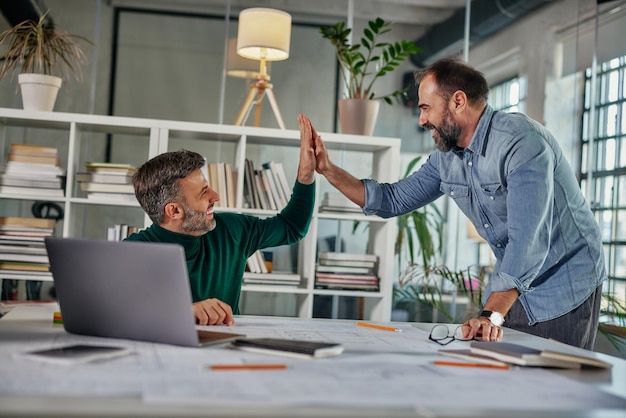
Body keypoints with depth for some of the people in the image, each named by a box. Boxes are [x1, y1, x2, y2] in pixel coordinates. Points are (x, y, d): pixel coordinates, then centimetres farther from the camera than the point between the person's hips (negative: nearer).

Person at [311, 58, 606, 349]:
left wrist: (491, 315, -39)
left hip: (564, 291, -7)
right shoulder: (447, 156, 1)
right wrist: (329, 170, 1)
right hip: (511, 285, 7)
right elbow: (393, 200, 9)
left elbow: (528, 240, -33)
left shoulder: (522, 142, -25)